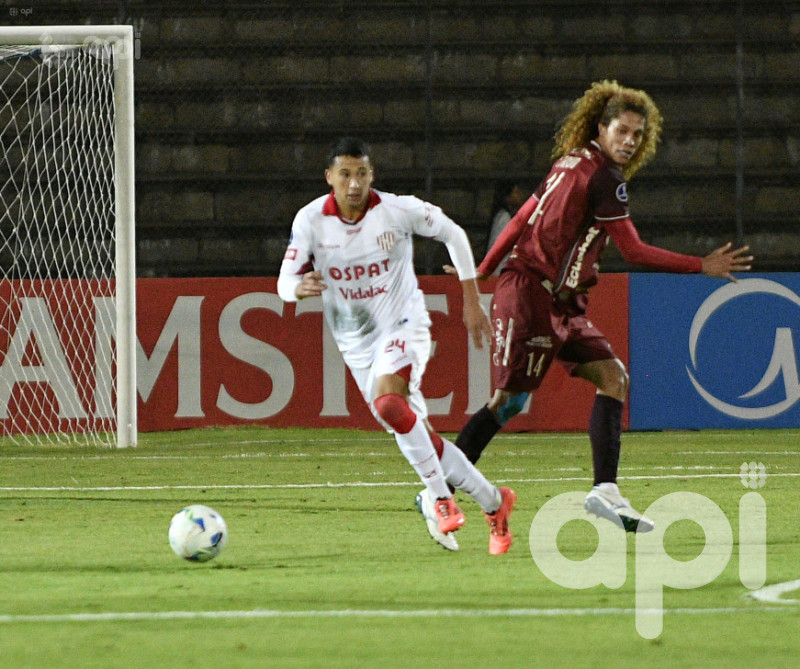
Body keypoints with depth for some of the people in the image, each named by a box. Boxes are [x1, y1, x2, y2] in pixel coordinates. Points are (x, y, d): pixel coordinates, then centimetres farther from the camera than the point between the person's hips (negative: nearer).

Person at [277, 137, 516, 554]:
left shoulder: (399, 210, -14)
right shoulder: (310, 221, -10)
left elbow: (453, 235, 1)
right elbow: (284, 283, -10)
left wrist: (471, 301, 3)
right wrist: (300, 287, -36)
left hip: (403, 324, -4)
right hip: (356, 342, 4)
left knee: (388, 402, -32)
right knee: (418, 437, 6)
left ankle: (438, 496, -18)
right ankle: (492, 502, 21)